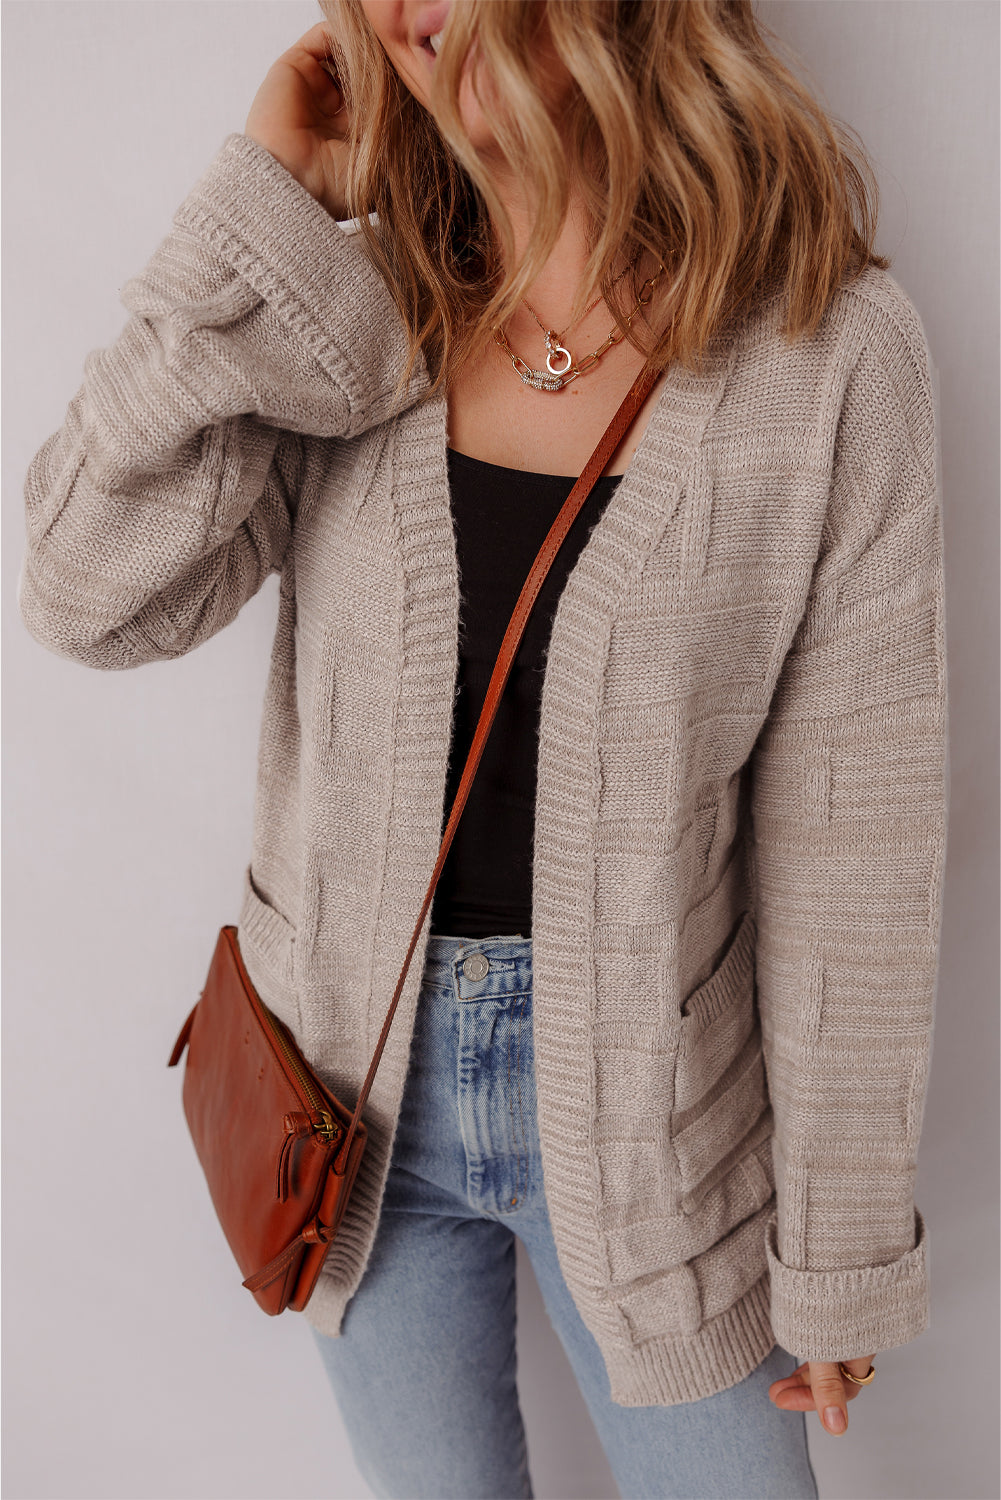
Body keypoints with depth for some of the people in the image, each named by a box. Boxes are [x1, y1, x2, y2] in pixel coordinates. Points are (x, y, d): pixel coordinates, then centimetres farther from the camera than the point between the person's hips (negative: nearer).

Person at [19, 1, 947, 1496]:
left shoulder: (836, 348, -14)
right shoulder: (351, 324, -5)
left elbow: (850, 839, -11)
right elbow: (92, 592, -16)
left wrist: (840, 1248, -4)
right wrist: (267, 208, -16)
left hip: (642, 1096, -2)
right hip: (362, 1078, 3)